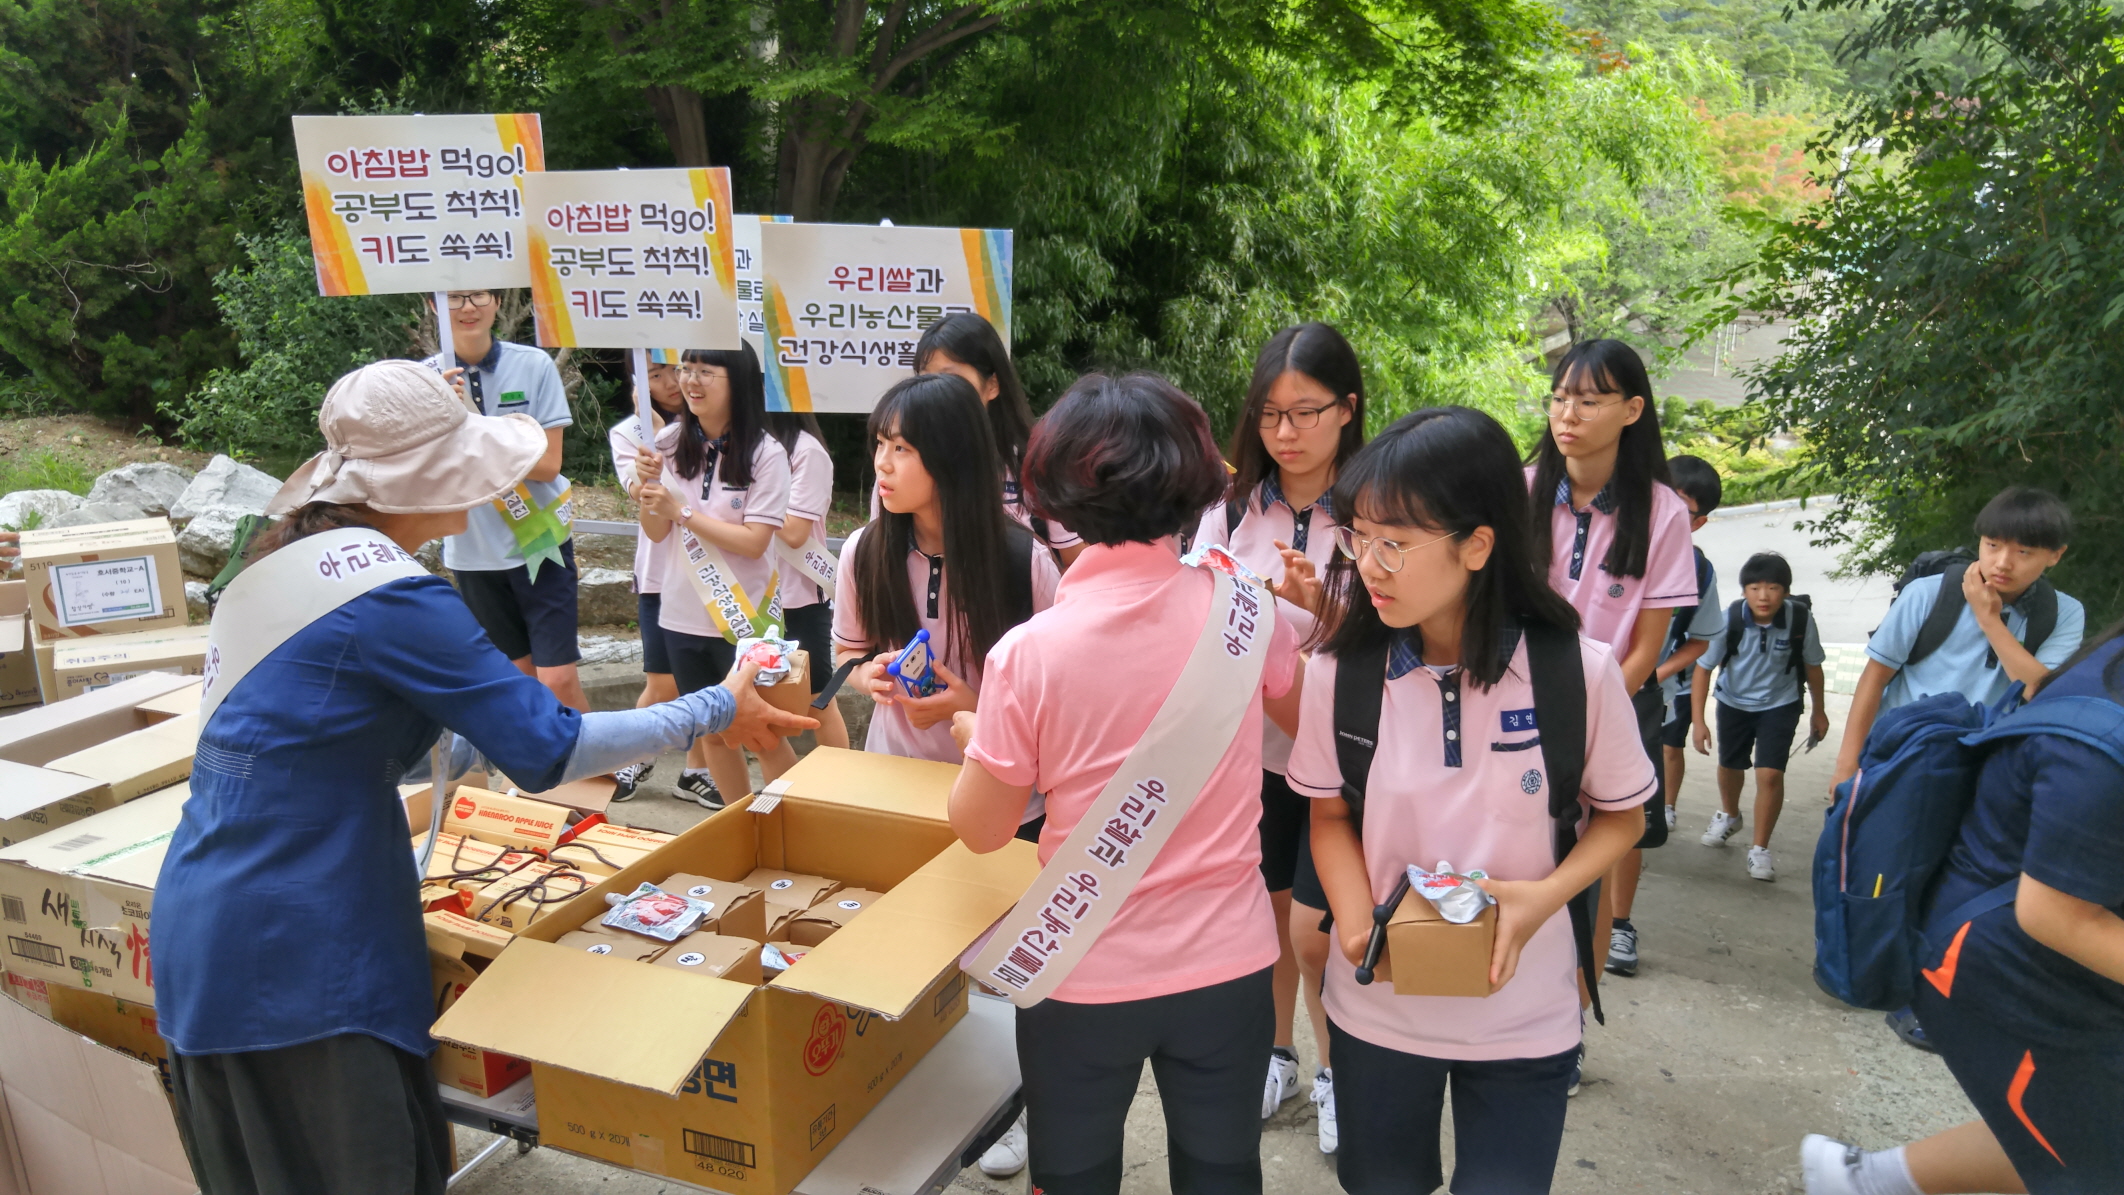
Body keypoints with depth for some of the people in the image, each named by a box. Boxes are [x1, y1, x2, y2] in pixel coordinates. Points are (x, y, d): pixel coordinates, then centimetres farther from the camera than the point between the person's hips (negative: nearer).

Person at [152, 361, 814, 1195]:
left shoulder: (277, 564, 9)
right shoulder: (389, 594, -19)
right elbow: (546, 750, -18)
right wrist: (718, 711, -8)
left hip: (208, 932, 9)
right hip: (289, 960, -9)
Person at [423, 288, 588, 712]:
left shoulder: (534, 365, -9)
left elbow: (547, 464, -12)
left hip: (540, 543, -2)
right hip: (473, 553, 3)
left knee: (558, 680, -7)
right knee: (519, 677, 15)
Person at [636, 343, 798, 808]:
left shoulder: (765, 454, -14)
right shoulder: (670, 442, -3)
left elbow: (754, 542, -17)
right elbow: (656, 532, 3)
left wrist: (681, 510, -19)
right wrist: (649, 484, -15)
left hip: (744, 617, -5)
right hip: (684, 615, 5)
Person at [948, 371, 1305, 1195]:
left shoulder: (1028, 652, -18)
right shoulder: (1244, 611, -10)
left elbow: (981, 830, -6)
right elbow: (1302, 719, 11)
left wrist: (972, 737, 12)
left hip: (1084, 976, -2)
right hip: (1228, 964, 2)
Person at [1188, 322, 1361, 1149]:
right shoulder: (1232, 510, 0)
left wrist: (1327, 607, -32)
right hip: (1253, 746, 4)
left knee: (1314, 931, 1)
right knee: (1267, 913, 17)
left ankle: (1336, 1072, 28)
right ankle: (1276, 1056, 40)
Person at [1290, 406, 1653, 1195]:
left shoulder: (1579, 671, -16)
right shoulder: (1340, 669, -13)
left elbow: (1621, 815, -1)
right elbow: (1330, 815, 0)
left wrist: (1546, 895, -20)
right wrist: (1357, 924, -18)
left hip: (1524, 1019, -1)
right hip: (1376, 1010, 2)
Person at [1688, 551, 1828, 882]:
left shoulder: (1801, 620, -25)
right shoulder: (1729, 620, -27)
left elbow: (1812, 665, -6)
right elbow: (1703, 667, -17)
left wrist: (1819, 712, 6)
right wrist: (1698, 720, -19)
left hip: (1780, 705, -1)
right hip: (1733, 702, 1)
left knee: (1770, 774, -13)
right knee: (1729, 765, 21)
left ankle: (1760, 849, 6)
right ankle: (1728, 815, 53)